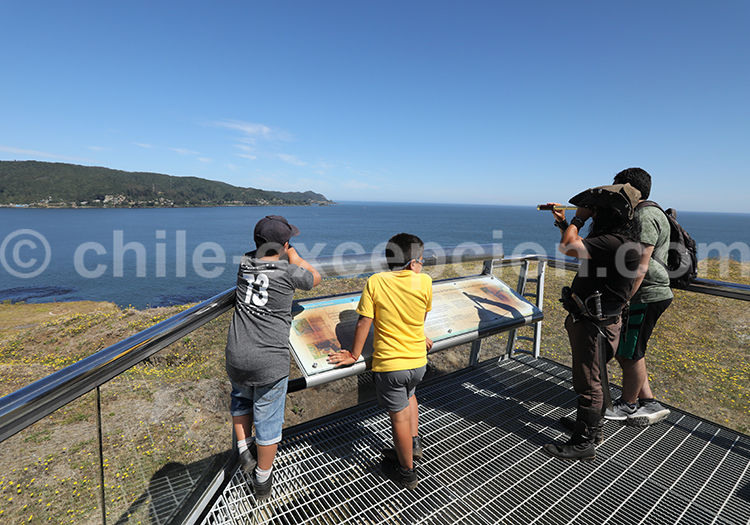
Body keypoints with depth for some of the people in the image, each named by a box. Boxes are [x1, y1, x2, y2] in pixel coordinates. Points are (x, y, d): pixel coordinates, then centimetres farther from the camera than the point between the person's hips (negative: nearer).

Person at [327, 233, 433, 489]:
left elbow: (364, 322, -13)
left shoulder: (375, 282, -12)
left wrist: (354, 355, -1)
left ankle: (407, 471, 32)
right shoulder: (424, 281, -7)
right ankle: (414, 442, 37)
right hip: (418, 361, 3)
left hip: (389, 364, -3)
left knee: (399, 416, 14)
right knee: (409, 395, 34)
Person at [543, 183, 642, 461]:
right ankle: (591, 424, 43)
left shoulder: (616, 243, -25)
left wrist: (579, 219, -14)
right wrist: (563, 222, 14)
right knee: (594, 378, 24)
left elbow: (568, 248, -32)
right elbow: (576, 246, 24)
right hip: (588, 319, 11)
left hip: (594, 325, -11)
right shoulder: (610, 237, 8)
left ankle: (583, 443, 16)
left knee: (589, 383, 1)